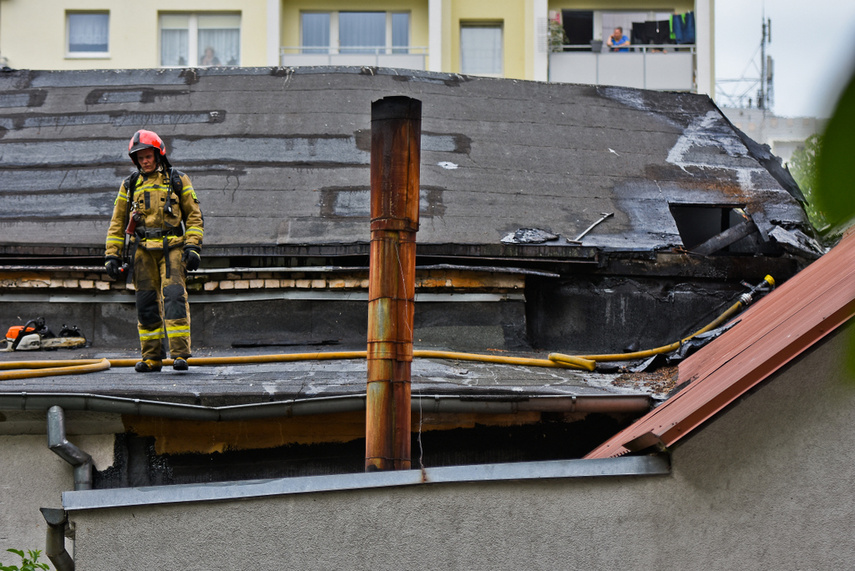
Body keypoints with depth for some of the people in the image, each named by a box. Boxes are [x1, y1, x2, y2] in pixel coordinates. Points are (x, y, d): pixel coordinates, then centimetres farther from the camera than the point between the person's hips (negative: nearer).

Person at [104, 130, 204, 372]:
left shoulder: (178, 181, 7)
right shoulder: (130, 185, 13)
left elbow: (194, 216, 6)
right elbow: (117, 223, 15)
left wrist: (193, 247, -7)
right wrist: (112, 256, 7)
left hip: (172, 247, -3)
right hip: (143, 250, 3)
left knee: (174, 296, -15)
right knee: (146, 303, 2)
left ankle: (180, 354, -15)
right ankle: (151, 357, 9)